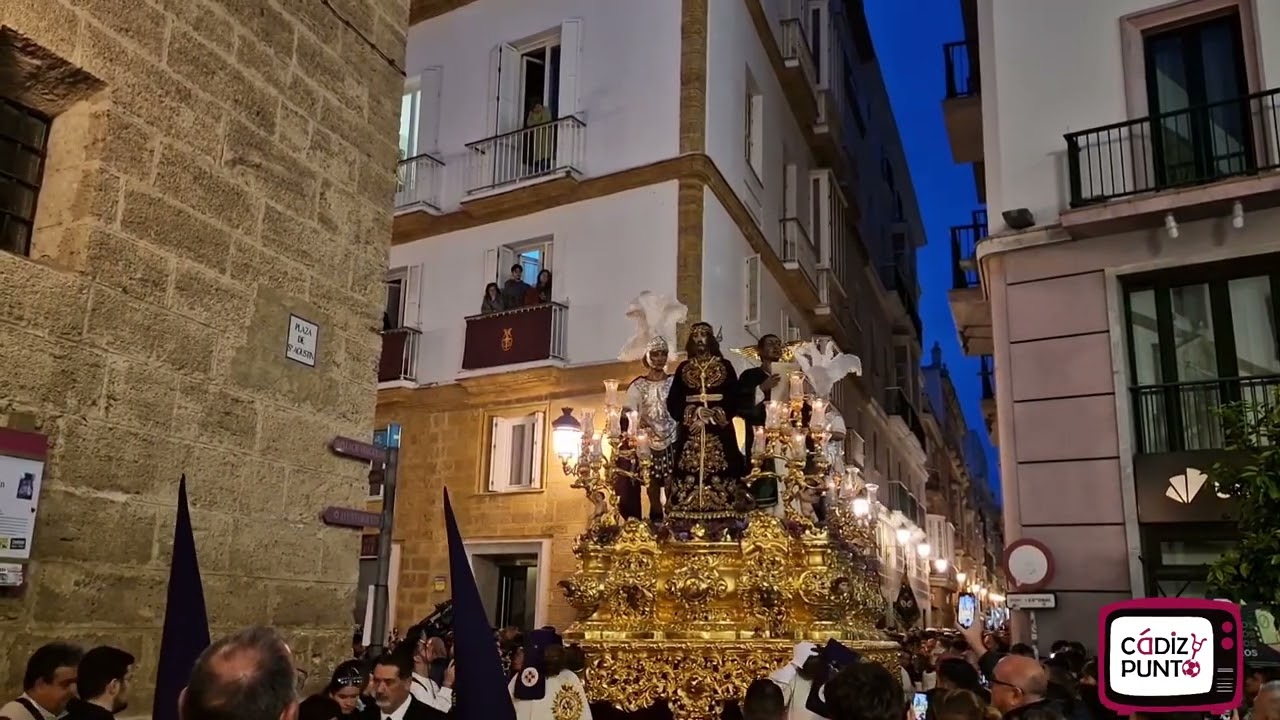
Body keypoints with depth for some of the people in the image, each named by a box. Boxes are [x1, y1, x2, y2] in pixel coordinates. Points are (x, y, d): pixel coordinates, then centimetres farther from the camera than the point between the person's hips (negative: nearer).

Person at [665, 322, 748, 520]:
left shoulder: (725, 366, 9)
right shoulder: (683, 368, 13)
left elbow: (734, 398, 2)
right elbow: (673, 401, 6)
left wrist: (716, 414, -13)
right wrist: (693, 413, -10)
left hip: (719, 433, -1)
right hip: (690, 433, 1)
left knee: (719, 477, -9)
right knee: (689, 478, -6)